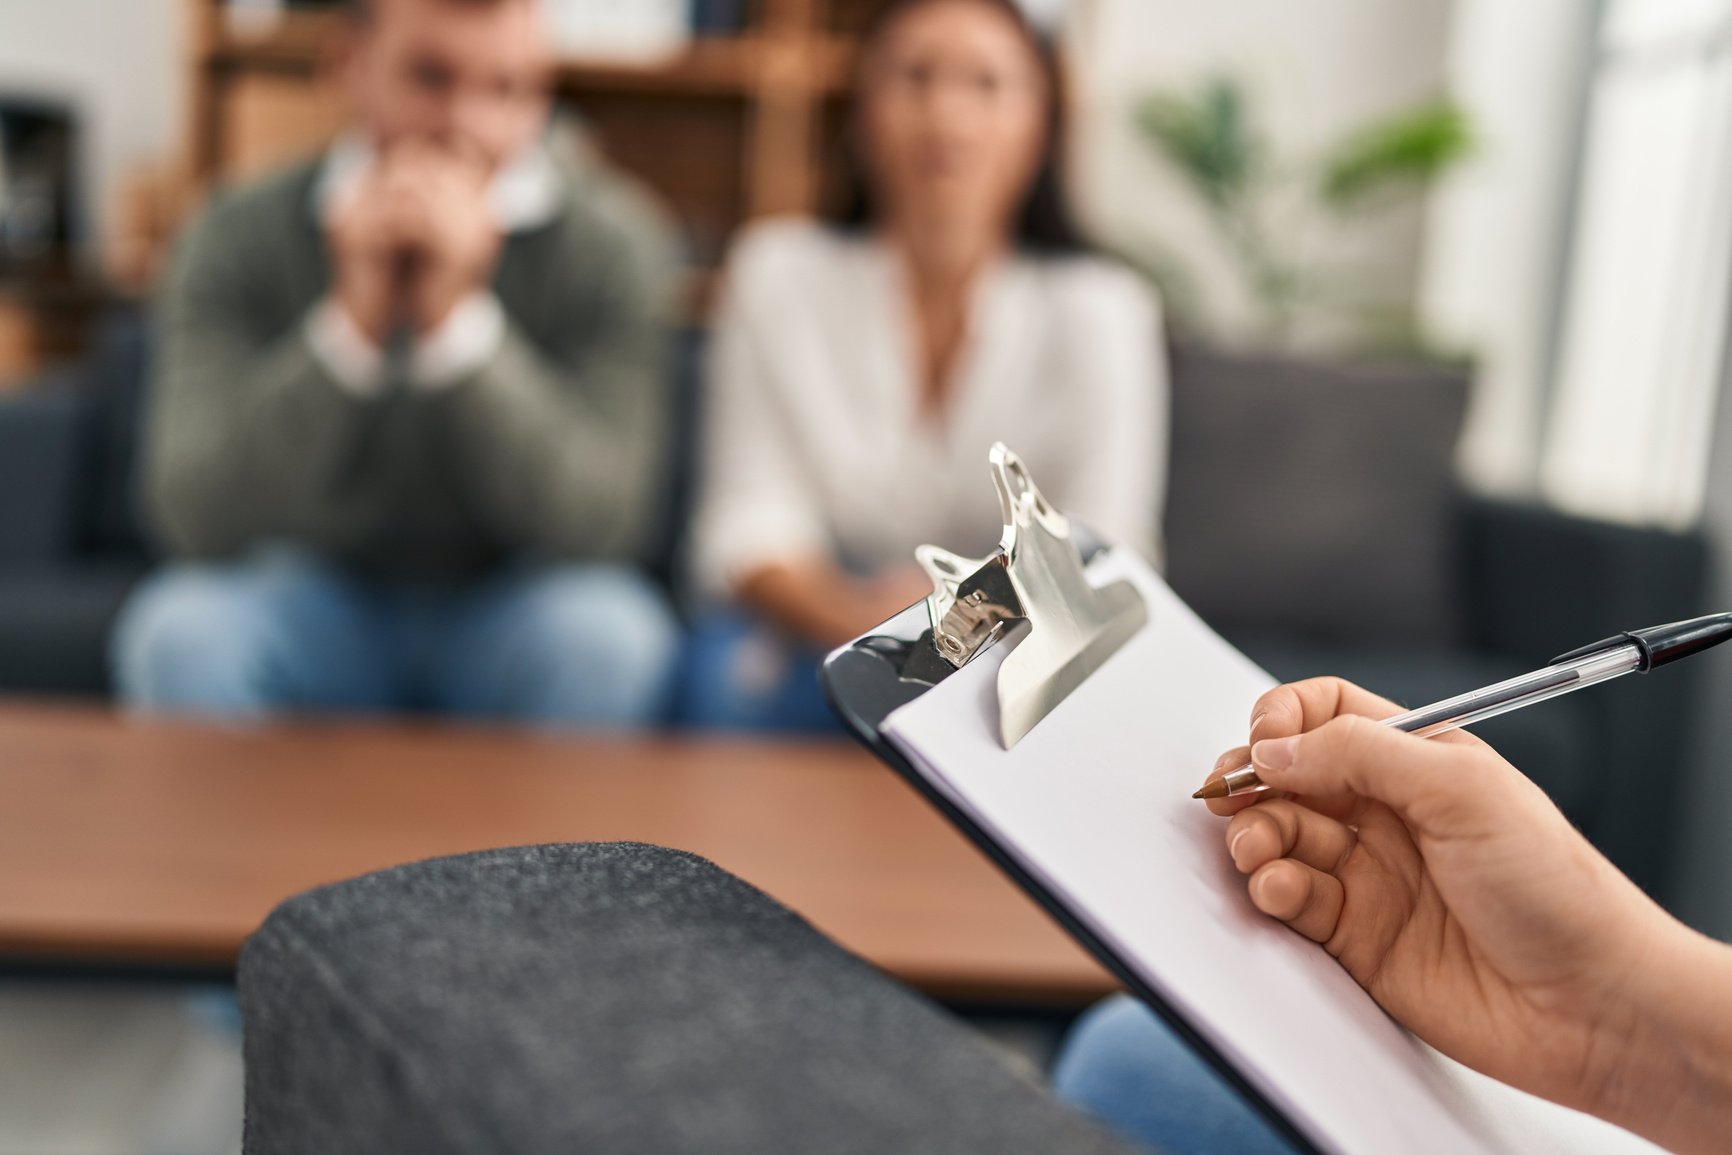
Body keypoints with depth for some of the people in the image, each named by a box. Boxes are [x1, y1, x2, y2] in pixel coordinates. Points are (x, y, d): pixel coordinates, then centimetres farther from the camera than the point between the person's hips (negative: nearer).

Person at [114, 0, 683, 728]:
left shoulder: (610, 242, -13)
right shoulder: (243, 237, -10)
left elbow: (596, 525, -23)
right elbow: (198, 522, -20)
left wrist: (458, 319, -33)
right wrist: (353, 320, -30)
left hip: (512, 609, 0)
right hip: (319, 592, 1)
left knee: (604, 635, -31)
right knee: (178, 631, -28)